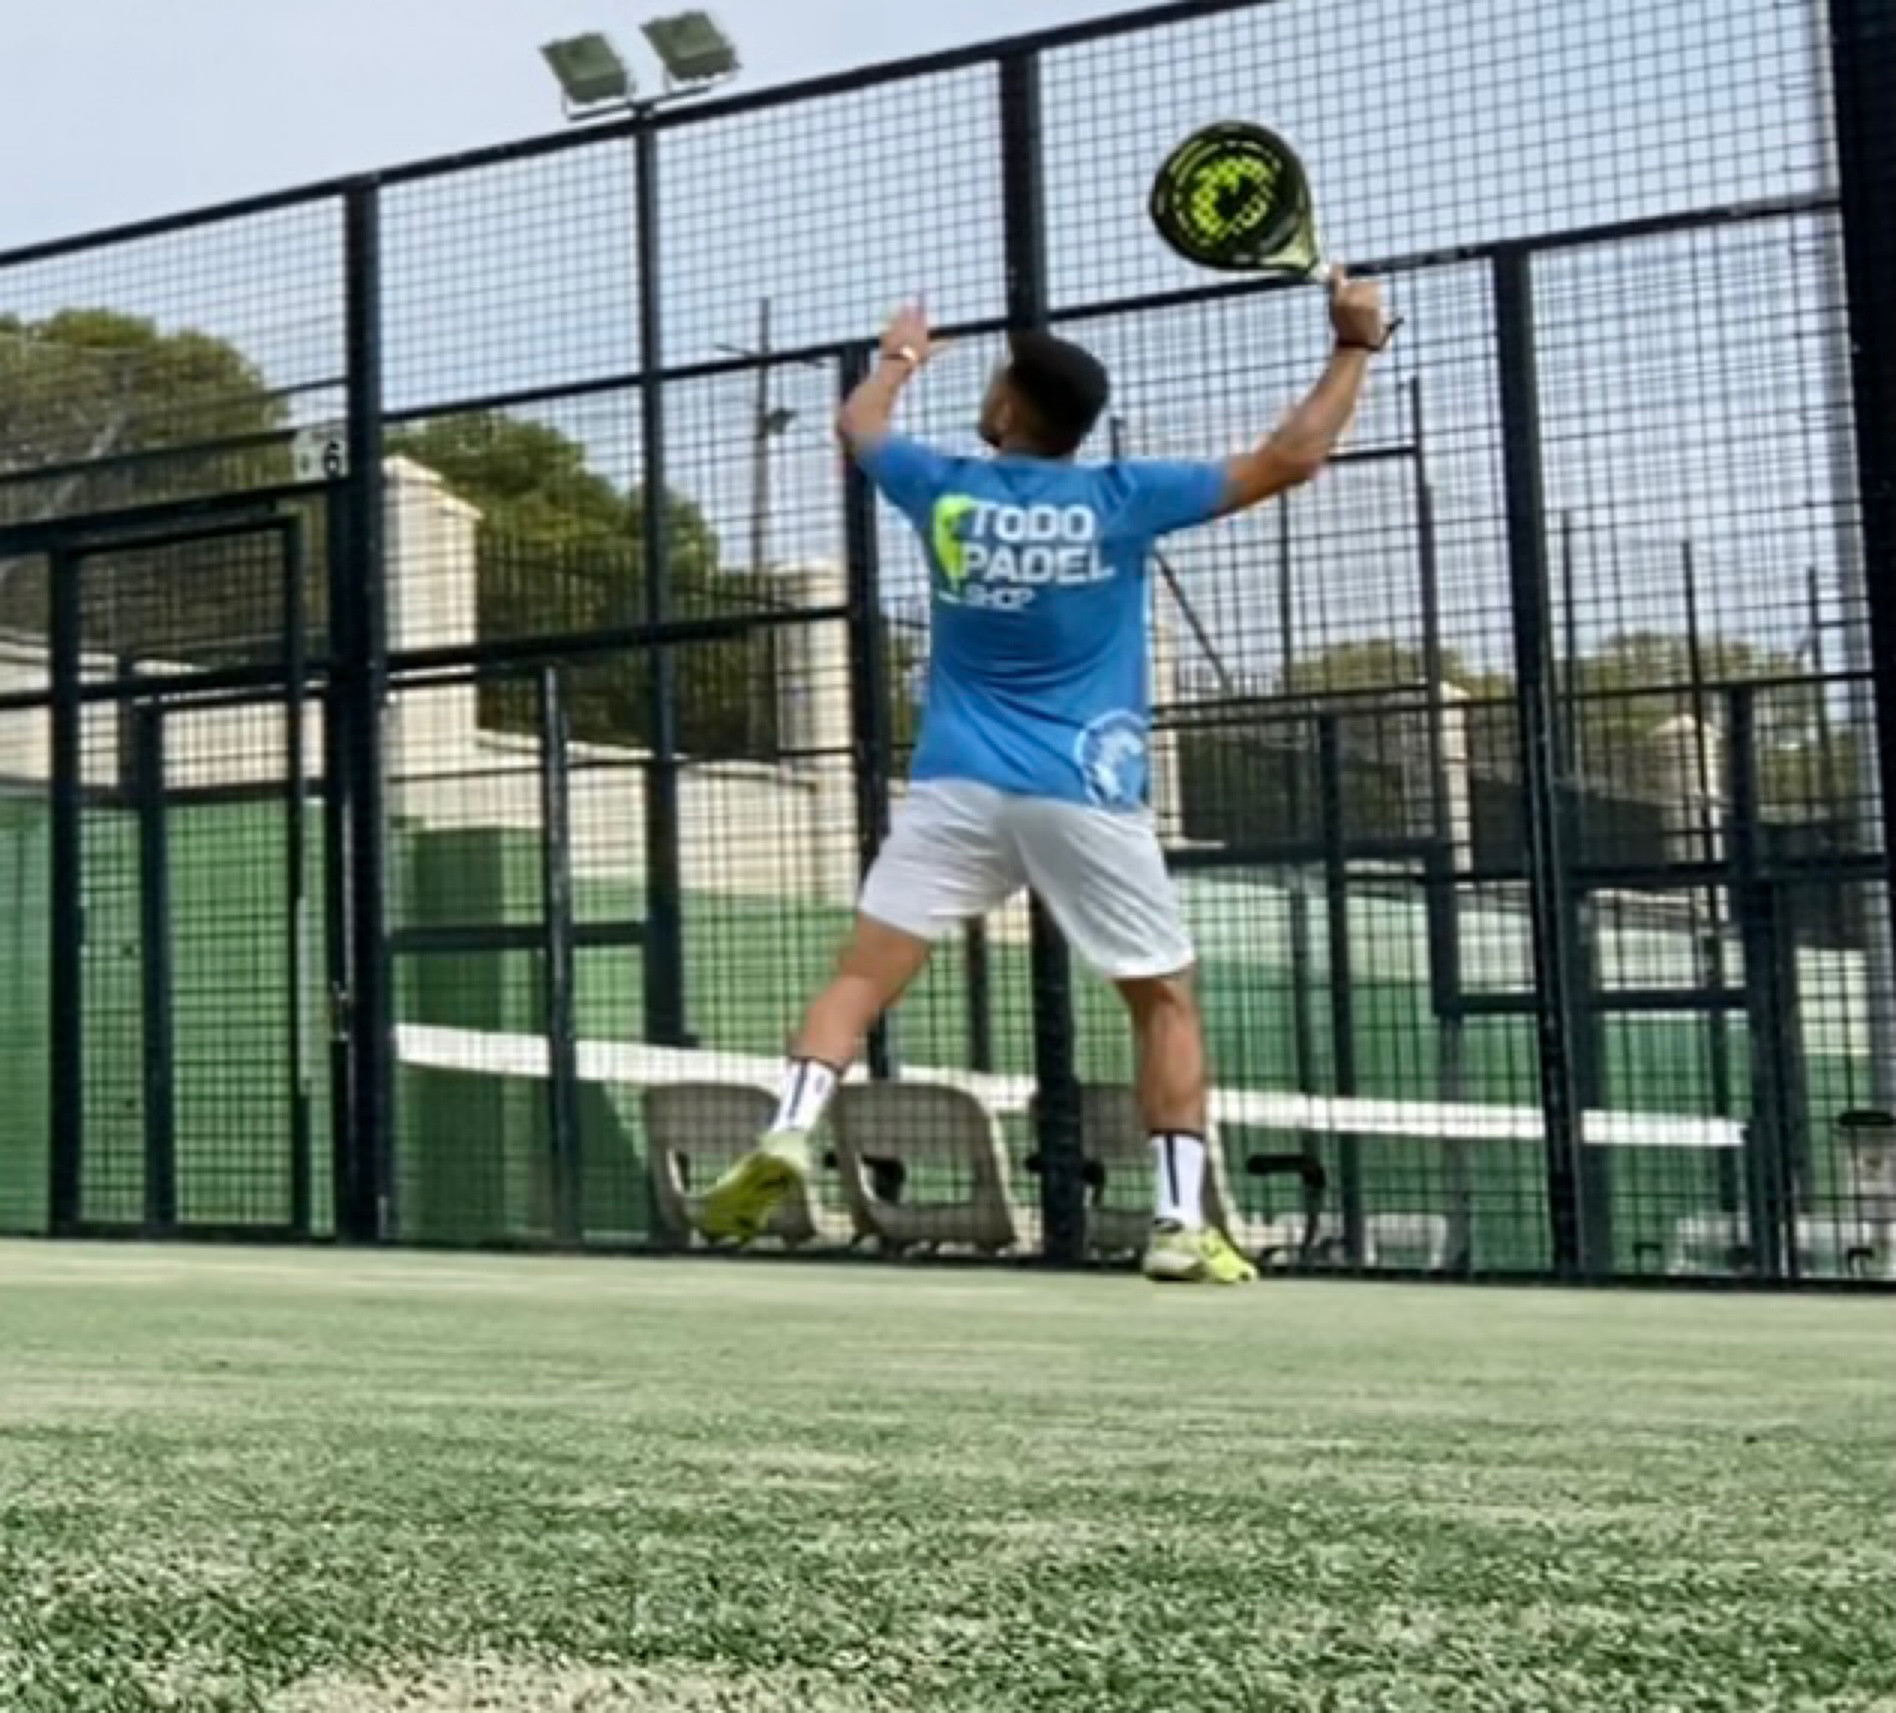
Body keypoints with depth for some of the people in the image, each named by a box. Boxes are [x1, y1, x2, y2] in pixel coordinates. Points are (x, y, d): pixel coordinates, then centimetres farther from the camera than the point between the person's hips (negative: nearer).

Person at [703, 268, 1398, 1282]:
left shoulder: (947, 491, 4)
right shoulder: (1119, 500, -2)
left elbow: (857, 426, 27)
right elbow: (1293, 456, -2)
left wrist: (899, 356, 47)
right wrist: (1355, 343, 10)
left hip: (959, 786, 1)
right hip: (1087, 799, -1)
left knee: (864, 974, 4)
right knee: (1166, 1000, 11)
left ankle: (788, 1133, -18)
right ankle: (1180, 1224, 4)